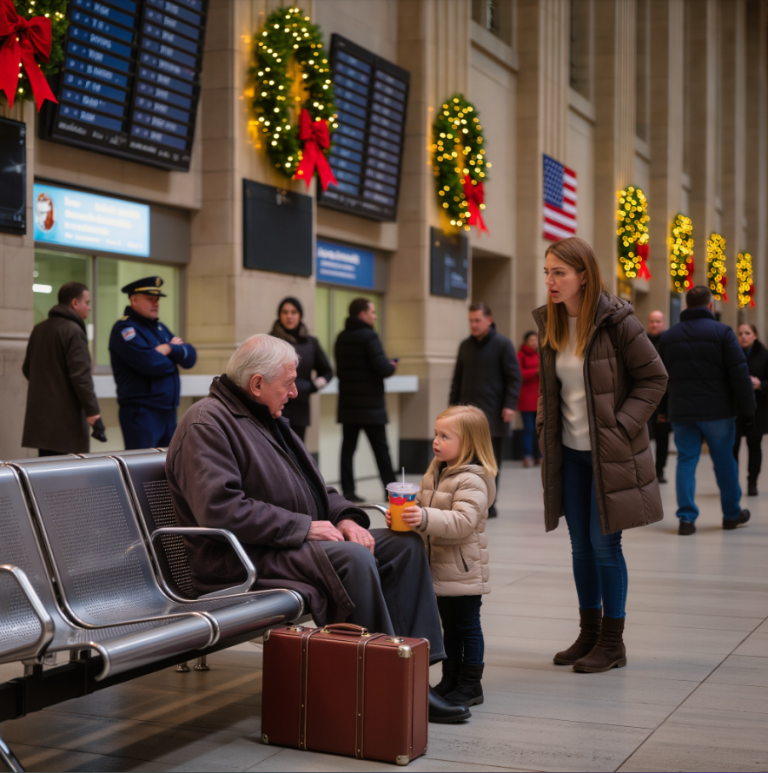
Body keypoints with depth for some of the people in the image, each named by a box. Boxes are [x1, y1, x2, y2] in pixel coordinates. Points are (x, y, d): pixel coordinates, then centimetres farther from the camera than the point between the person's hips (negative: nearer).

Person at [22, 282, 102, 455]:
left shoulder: (39, 329, 14)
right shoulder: (73, 331, -13)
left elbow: (27, 368, 21)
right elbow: (80, 375, -19)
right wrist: (92, 410, -17)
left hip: (40, 413, 8)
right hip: (66, 417, -8)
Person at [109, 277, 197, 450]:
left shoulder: (160, 328, 18)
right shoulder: (124, 328, -8)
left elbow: (190, 357, 9)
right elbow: (150, 363, -22)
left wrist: (170, 348, -11)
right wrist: (174, 360, -2)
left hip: (168, 413, 8)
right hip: (141, 414, -8)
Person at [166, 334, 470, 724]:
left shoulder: (267, 418, 20)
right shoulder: (207, 424, -12)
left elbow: (313, 484, 25)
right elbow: (220, 508, -25)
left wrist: (344, 517, 3)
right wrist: (303, 528, -21)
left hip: (300, 542, 10)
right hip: (245, 559, -10)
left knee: (405, 544, -1)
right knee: (353, 559, -33)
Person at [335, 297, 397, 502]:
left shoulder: (342, 338, 9)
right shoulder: (369, 336, -13)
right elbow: (383, 368, -21)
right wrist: (392, 366, 2)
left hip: (348, 403, 6)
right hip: (370, 405, -6)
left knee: (348, 448, 4)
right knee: (380, 448, 4)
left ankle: (348, 491, 2)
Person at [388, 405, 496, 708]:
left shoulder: (472, 481, -18)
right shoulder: (435, 474, 10)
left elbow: (463, 522, -29)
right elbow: (420, 507, 19)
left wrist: (426, 518, -39)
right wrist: (400, 516, -2)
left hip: (464, 571, -8)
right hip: (441, 568, 8)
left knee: (467, 626, 2)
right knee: (449, 626, 18)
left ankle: (471, 684, 11)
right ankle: (450, 680, 28)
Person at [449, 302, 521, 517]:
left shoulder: (502, 344, -3)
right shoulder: (465, 345, 12)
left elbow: (514, 377, -6)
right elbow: (458, 378, 18)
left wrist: (510, 405, -14)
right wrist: (453, 404, 11)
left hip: (493, 414, -4)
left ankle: (488, 505, 10)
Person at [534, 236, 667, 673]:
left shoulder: (616, 321, -14)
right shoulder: (550, 323, 5)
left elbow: (654, 378, -10)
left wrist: (620, 428, -15)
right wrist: (546, 425, 6)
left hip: (609, 454, -6)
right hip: (570, 453, 6)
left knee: (605, 543, -2)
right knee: (581, 545, 11)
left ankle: (612, 642, 10)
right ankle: (589, 633, 24)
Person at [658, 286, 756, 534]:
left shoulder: (668, 336, 8)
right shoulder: (722, 332, -6)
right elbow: (740, 373, -9)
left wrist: (662, 410, 19)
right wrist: (748, 407, -3)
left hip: (681, 411, 3)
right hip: (717, 410, -3)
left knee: (686, 461, 5)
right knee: (724, 461, 10)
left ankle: (686, 517, 0)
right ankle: (732, 514, 22)